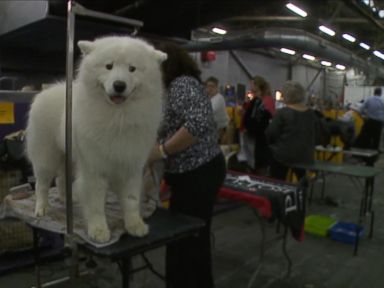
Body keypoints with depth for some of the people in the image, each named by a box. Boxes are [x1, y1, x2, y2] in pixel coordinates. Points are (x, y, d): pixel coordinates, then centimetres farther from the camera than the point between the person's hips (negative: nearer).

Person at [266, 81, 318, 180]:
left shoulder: (283, 112, -16)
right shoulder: (311, 114, 1)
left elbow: (270, 134, -12)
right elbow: (314, 136, 11)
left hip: (284, 155, -5)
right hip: (306, 156, 6)